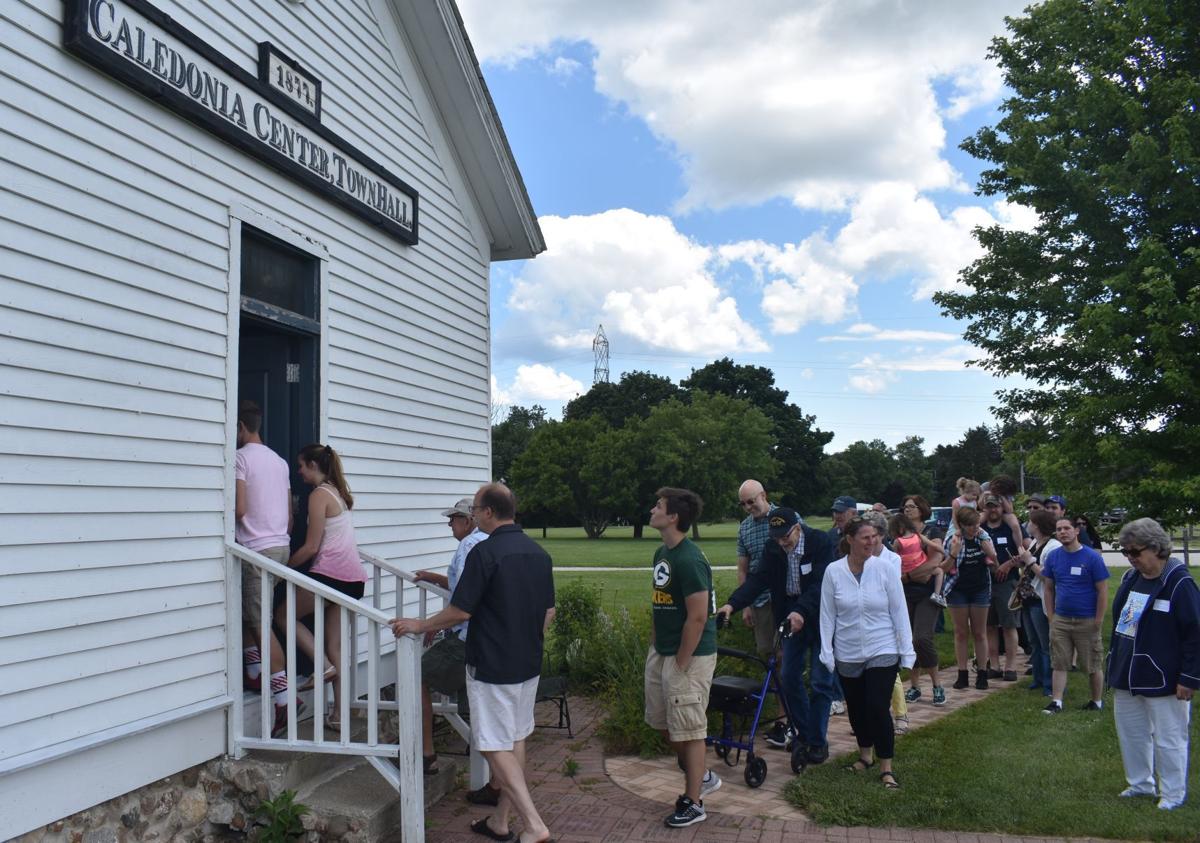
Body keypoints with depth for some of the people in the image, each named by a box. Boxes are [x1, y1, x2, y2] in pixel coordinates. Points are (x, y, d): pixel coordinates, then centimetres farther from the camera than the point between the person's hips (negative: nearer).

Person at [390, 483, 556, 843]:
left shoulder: (485, 552, -17)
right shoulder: (539, 553, 6)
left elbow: (460, 611, -17)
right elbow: (548, 613, 11)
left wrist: (418, 625, -3)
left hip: (492, 668, -8)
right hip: (529, 666, 8)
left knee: (495, 747, -1)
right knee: (515, 740, 16)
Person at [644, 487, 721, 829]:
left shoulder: (689, 560, -22)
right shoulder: (661, 553, 7)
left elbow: (698, 617, -22)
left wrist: (681, 663, -17)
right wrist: (654, 645, 13)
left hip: (689, 655, -9)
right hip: (661, 652, 9)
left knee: (688, 729, 3)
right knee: (664, 723, 19)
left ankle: (693, 804, 17)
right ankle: (701, 776, 38)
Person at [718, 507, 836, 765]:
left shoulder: (820, 543, -18)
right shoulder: (774, 549, -4)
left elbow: (821, 584, -26)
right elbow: (758, 579, -11)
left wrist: (801, 611, -40)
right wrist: (732, 604, -25)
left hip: (818, 618, -5)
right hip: (791, 617, 5)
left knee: (820, 682, -1)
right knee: (790, 678, 7)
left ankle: (818, 742, 10)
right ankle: (802, 733, 25)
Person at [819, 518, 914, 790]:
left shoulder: (886, 569, -9)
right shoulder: (833, 571, -6)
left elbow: (899, 612, -3)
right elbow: (827, 615, 0)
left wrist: (906, 651, -3)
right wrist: (827, 653, -1)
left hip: (882, 652, -2)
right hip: (848, 655, 2)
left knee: (879, 708, -8)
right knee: (856, 708, 14)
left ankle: (886, 767, 8)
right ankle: (865, 755, 36)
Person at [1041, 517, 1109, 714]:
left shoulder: (1092, 557, -9)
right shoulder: (1053, 557, 3)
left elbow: (1103, 591, -7)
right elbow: (1048, 589, 11)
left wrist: (1098, 621, -10)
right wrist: (1051, 617, 5)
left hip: (1087, 621, -3)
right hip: (1060, 620, 3)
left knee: (1092, 665, 9)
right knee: (1059, 664, 6)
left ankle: (1097, 701, 25)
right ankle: (1056, 702, 11)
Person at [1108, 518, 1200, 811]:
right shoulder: (1130, 578, 7)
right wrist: (1114, 663, 17)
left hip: (1162, 680, -8)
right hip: (1127, 677, 8)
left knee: (1169, 739, 5)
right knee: (1130, 732, 17)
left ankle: (1173, 795, 21)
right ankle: (1140, 784, 34)